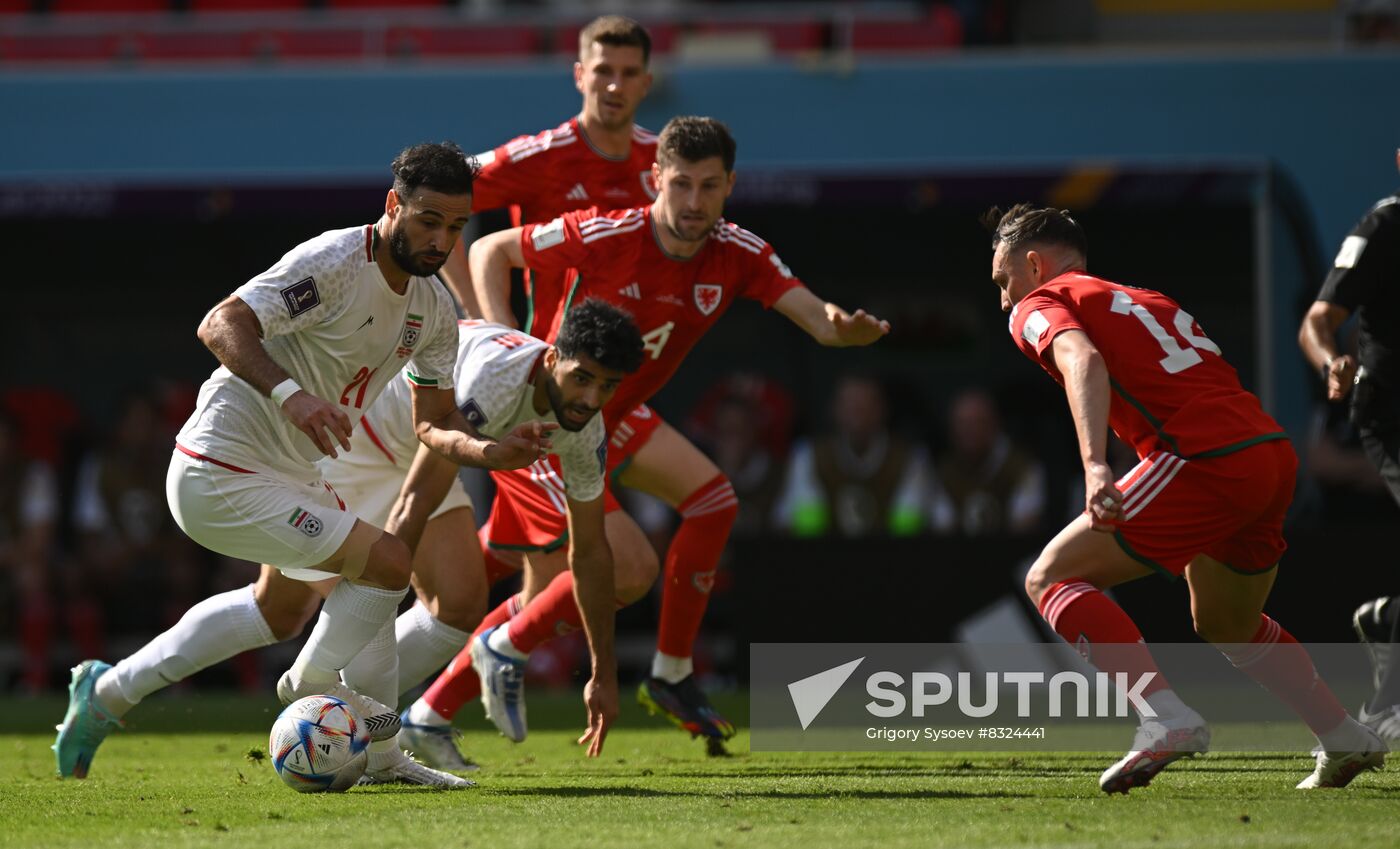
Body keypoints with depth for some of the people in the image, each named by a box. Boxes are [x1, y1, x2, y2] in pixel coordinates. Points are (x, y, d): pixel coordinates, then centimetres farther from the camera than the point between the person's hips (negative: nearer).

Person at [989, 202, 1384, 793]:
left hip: (1205, 457, -8)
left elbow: (1083, 360, -14)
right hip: (1274, 452, 8)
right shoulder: (1146, 301, 31)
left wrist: (1095, 466, -29)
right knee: (1227, 626, 31)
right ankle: (1347, 742, 29)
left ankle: (1167, 717, -18)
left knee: (1051, 578, -1)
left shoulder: (1040, 306, 8)